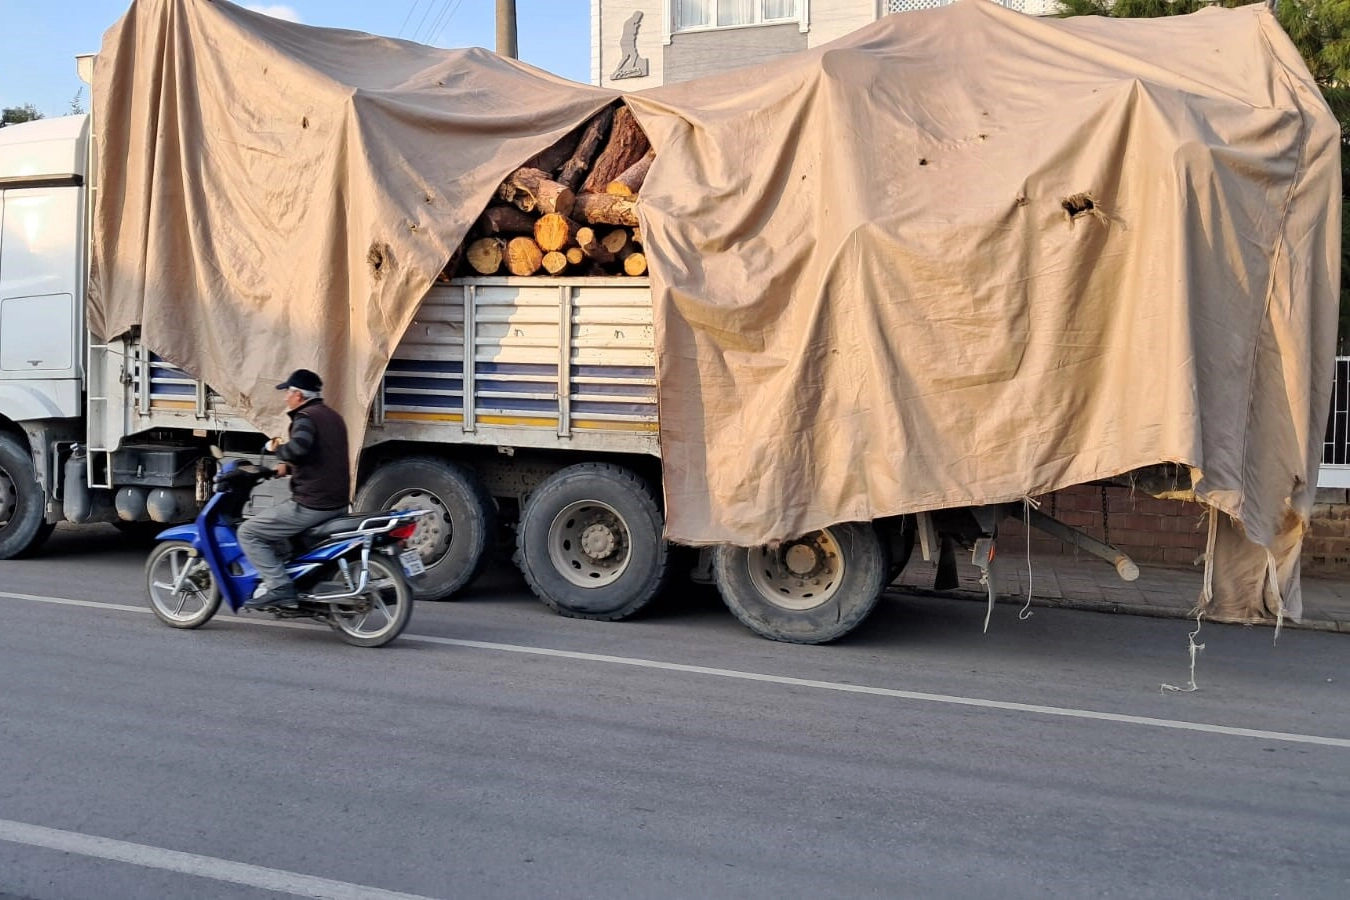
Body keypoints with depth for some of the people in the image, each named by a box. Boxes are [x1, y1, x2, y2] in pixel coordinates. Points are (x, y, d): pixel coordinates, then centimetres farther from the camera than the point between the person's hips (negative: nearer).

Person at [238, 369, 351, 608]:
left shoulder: (306, 417, -12)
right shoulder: (331, 415, 17)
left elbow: (299, 447, -33)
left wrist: (278, 448, -12)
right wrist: (290, 467, 17)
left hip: (312, 505, -10)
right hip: (338, 503, 10)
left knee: (248, 532, -4)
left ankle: (279, 587, -12)